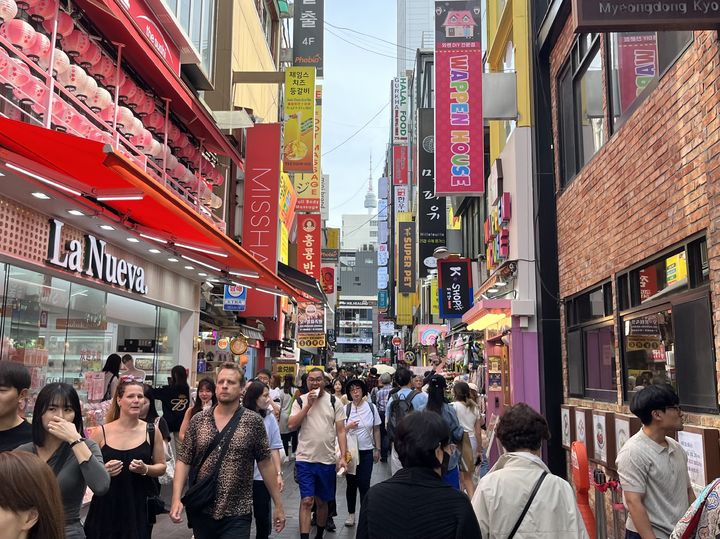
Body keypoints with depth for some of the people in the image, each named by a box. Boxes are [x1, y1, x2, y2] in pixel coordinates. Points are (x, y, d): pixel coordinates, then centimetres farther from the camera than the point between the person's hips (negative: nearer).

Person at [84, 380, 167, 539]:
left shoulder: (152, 432, -1)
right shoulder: (101, 432, -3)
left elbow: (161, 467, 6)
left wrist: (145, 469, -13)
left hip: (138, 506, 1)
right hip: (105, 507, 0)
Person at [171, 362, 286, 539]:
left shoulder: (253, 422, -5)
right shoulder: (198, 420, 1)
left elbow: (265, 464, 0)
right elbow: (183, 461, 3)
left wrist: (278, 505, 2)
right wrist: (176, 499, -8)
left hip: (236, 515, -2)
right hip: (201, 512, 3)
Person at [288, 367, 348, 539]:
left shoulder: (334, 402, 1)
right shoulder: (300, 401, 1)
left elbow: (340, 431, 0)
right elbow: (291, 425, -9)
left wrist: (343, 457, -9)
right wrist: (308, 405, -14)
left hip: (327, 460, 1)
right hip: (305, 459, -1)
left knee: (322, 501, 14)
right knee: (307, 500, -8)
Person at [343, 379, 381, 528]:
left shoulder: (371, 407, -2)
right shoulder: (345, 409, -3)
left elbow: (376, 430, 6)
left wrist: (377, 449, 6)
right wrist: (348, 427, -18)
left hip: (366, 451, 0)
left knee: (364, 484, -3)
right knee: (351, 483, 8)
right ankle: (351, 514, 23)